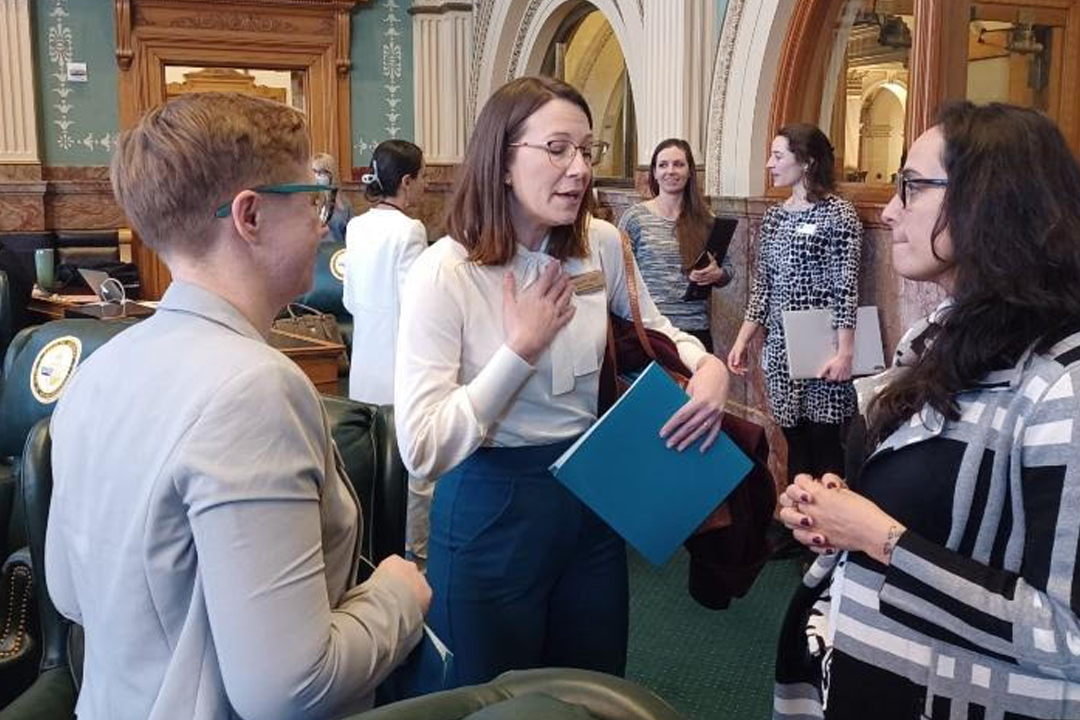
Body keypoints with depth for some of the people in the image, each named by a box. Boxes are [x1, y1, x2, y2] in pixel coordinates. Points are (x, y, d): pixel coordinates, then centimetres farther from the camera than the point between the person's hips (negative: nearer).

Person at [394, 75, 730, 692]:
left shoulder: (602, 246, -4)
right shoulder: (445, 273, -20)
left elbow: (653, 328, 15)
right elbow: (423, 450, -25)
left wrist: (709, 366, -7)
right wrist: (521, 347, -24)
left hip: (591, 497, 5)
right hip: (492, 512, -5)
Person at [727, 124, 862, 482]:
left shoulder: (837, 213, -7)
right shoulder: (773, 216, 12)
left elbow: (846, 286, -11)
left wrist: (845, 351, -16)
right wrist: (742, 340, 10)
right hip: (780, 345, 6)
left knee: (826, 445, -1)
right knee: (794, 442, 11)